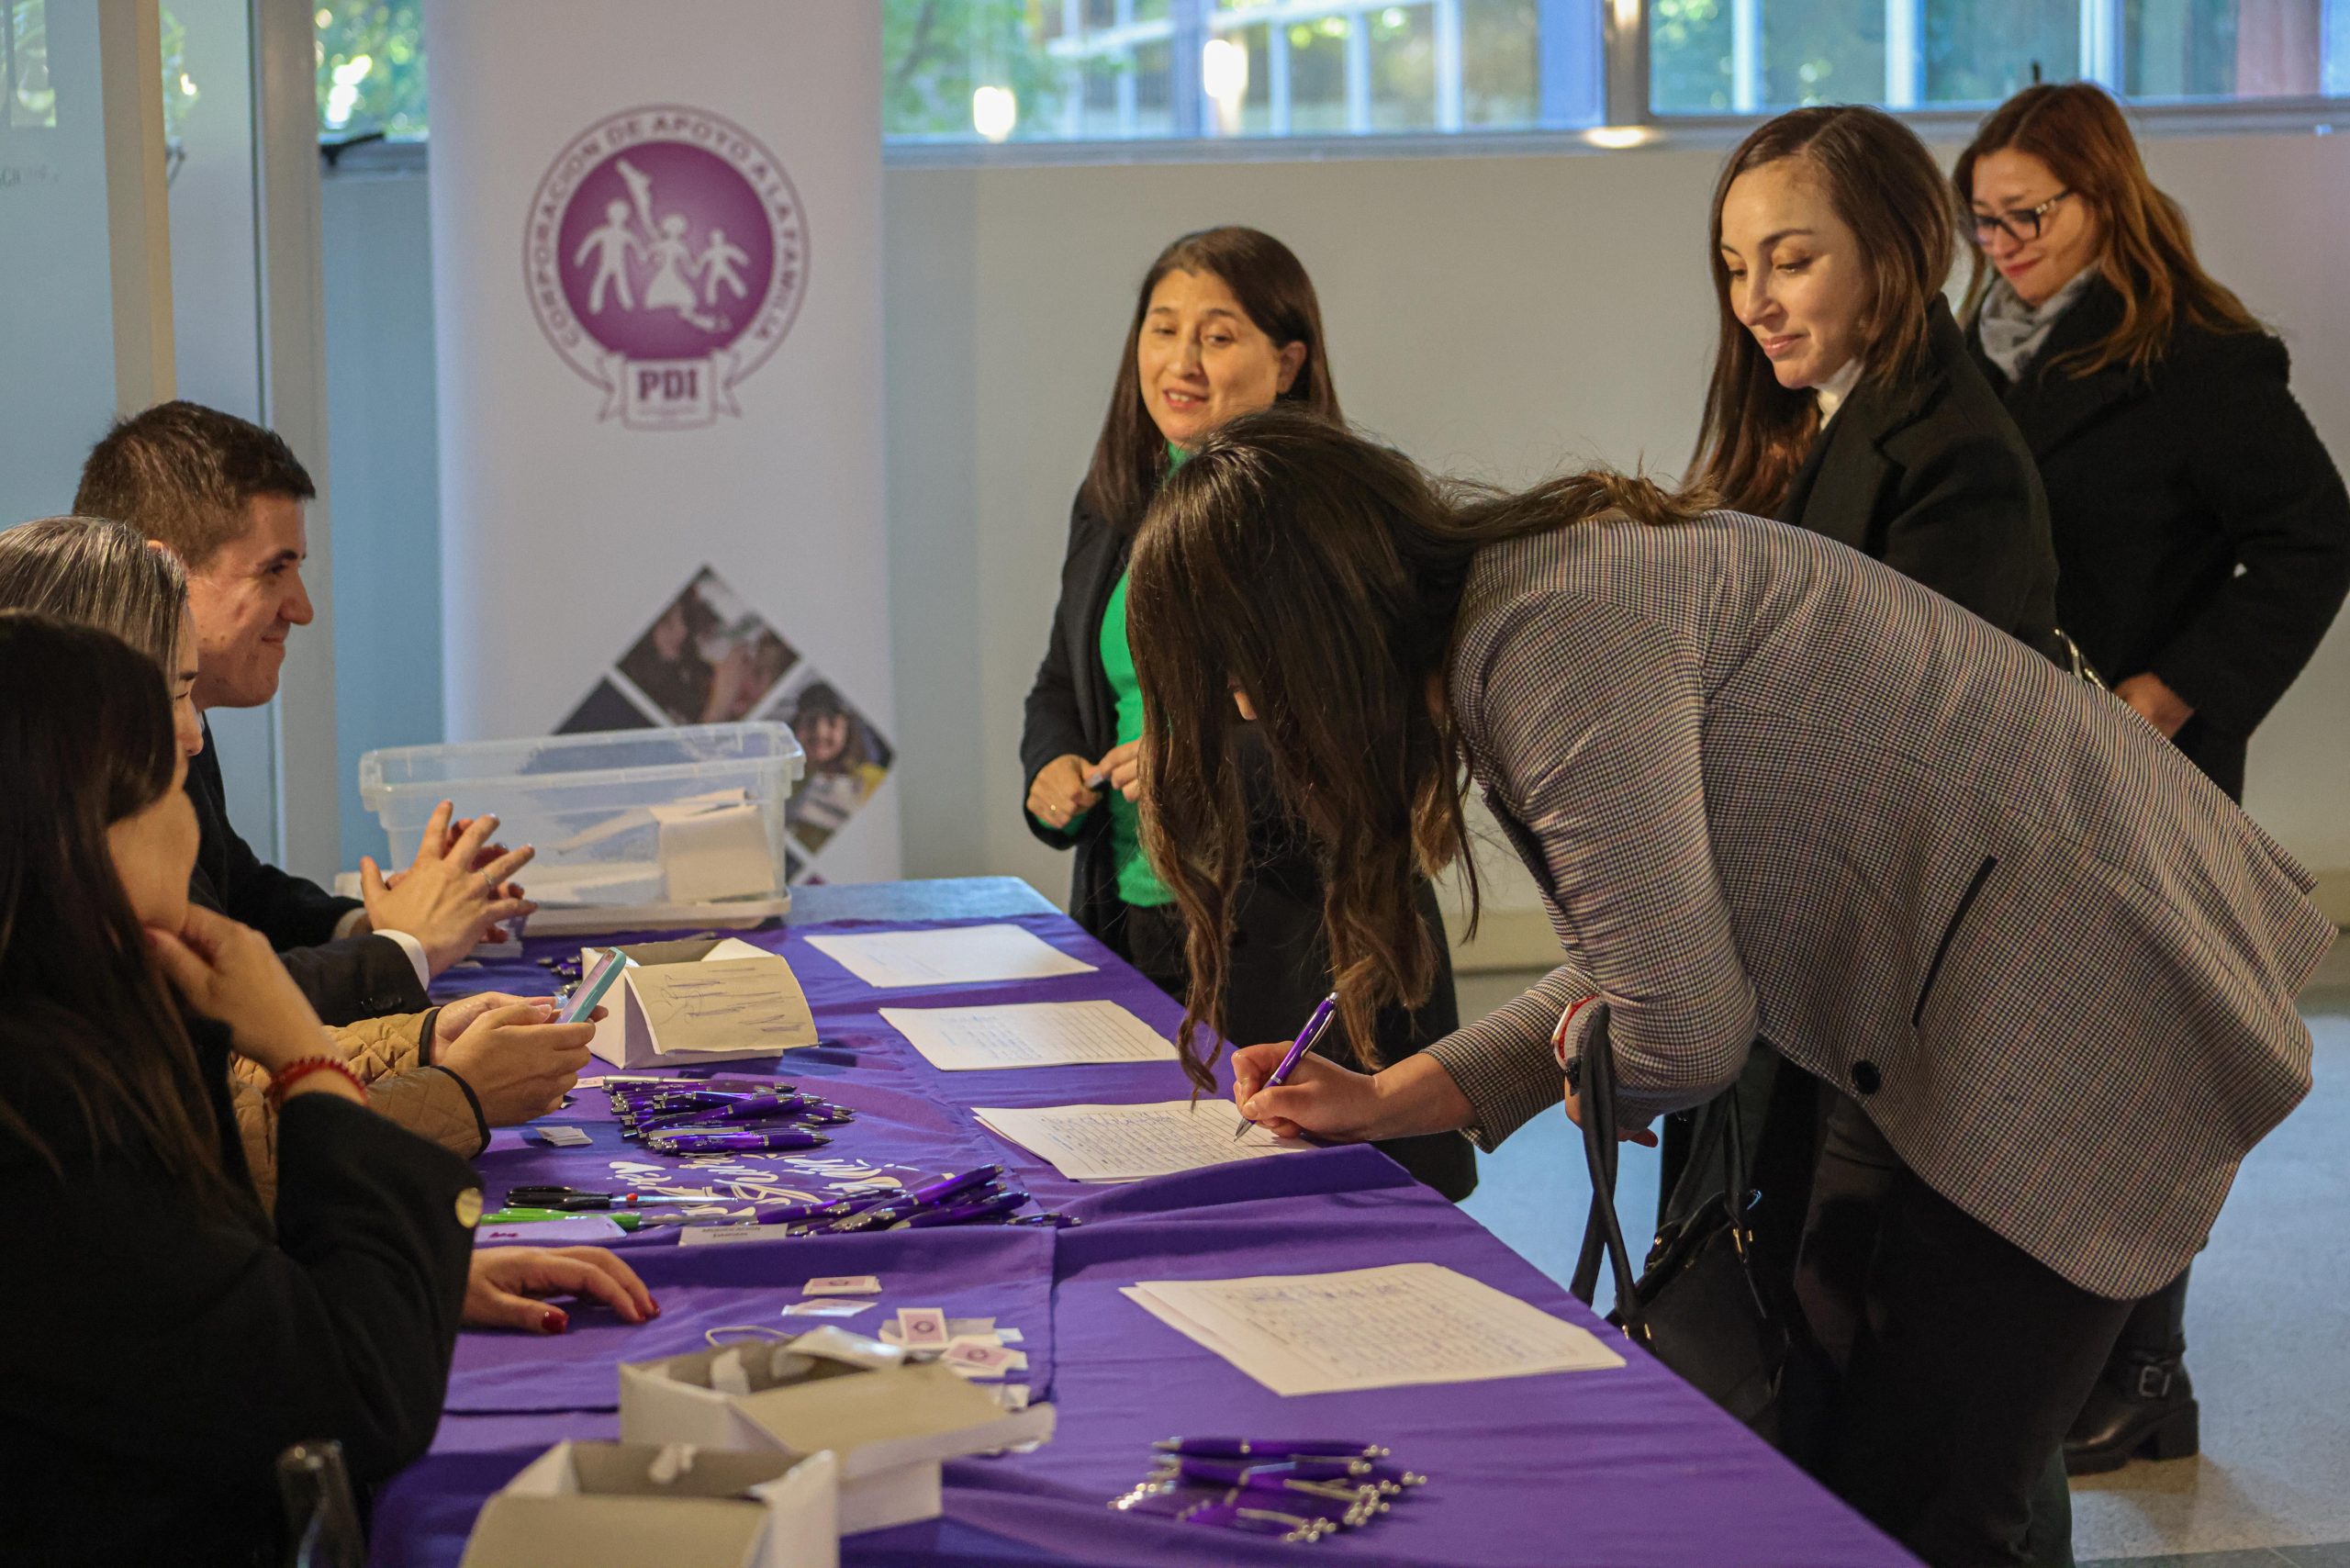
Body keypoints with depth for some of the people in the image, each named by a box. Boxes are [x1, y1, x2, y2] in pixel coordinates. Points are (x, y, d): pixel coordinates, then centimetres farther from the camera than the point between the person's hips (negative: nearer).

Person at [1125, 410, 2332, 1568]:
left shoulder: (1554, 635, -23)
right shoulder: (1493, 634, 9)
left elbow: (1686, 1031, -22)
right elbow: (1643, 957, 17)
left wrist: (1576, 1057, 1)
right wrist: (1384, 1103, 14)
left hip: (2087, 972, -10)